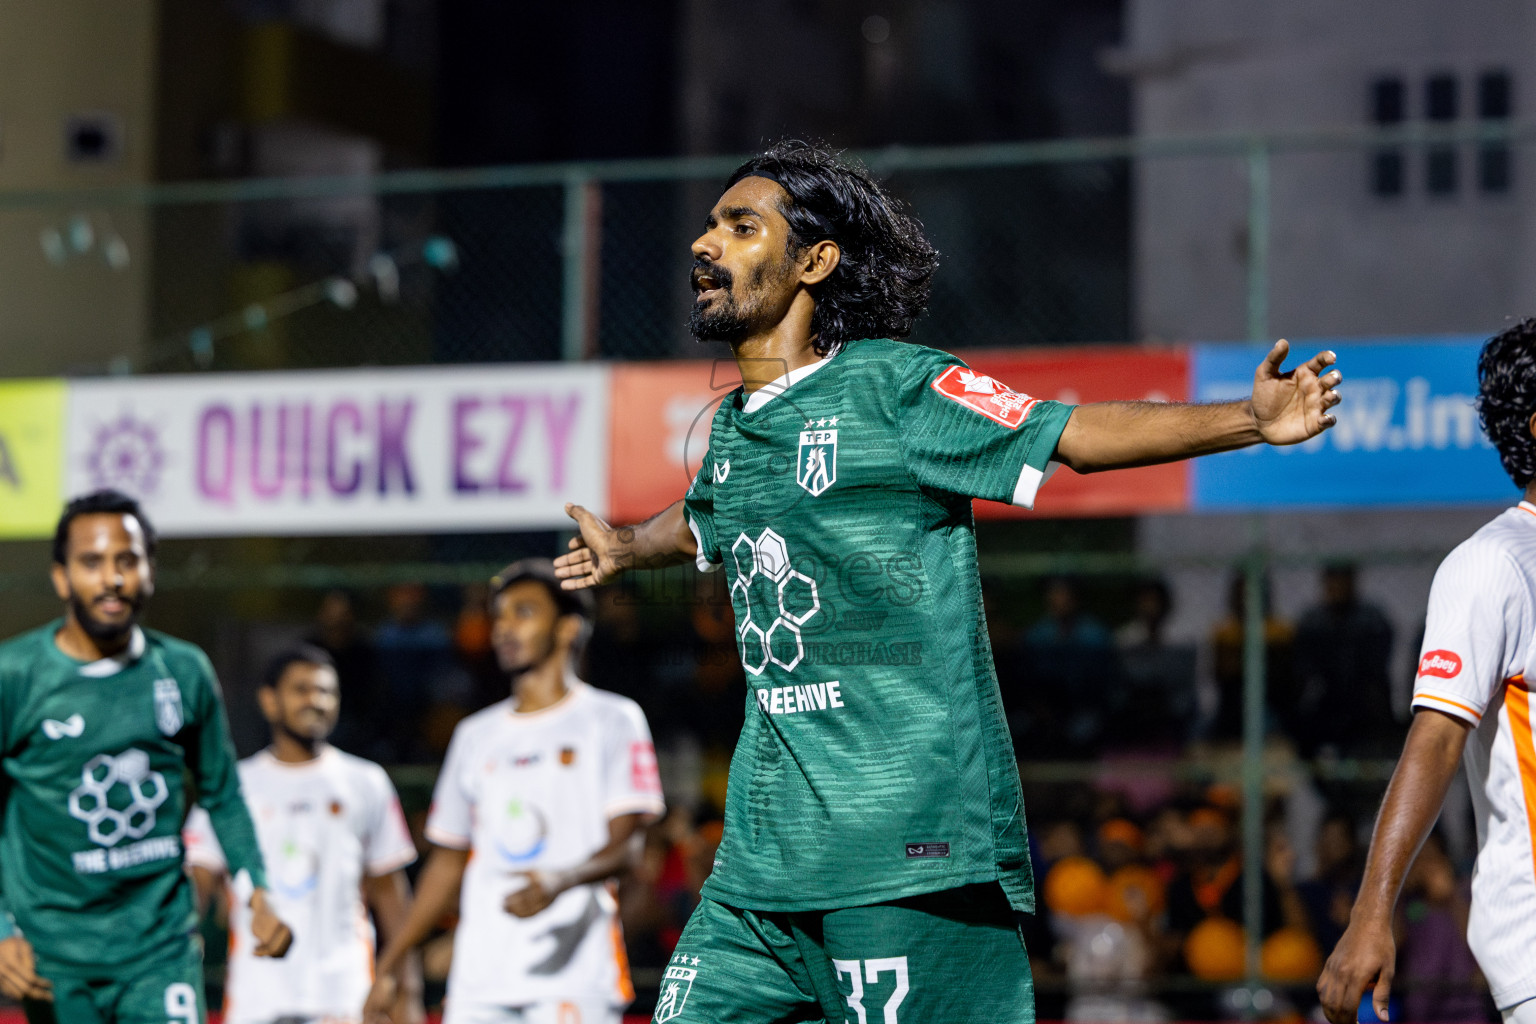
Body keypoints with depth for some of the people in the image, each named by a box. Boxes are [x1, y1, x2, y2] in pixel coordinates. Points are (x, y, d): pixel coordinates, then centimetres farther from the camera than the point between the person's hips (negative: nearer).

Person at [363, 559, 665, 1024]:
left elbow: (626, 845, -7)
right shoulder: (475, 736, 22)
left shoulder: (612, 720, 5)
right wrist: (387, 967, 19)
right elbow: (447, 863, 25)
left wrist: (561, 879, -28)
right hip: (480, 983, 5)